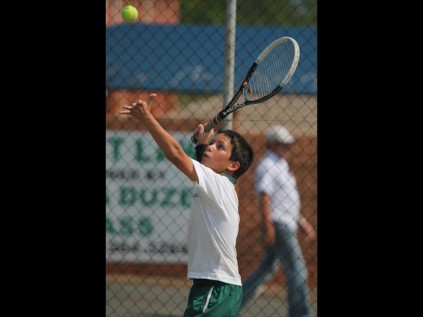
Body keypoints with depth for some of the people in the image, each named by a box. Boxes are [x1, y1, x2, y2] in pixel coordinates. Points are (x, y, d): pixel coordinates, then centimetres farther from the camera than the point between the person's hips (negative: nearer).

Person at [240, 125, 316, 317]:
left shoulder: (281, 165, 19)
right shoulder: (267, 166, -12)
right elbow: (264, 197, -21)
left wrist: (301, 221, 23)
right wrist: (269, 227, -27)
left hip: (287, 224, 10)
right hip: (278, 226, -10)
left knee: (267, 269, 14)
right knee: (296, 271, -8)